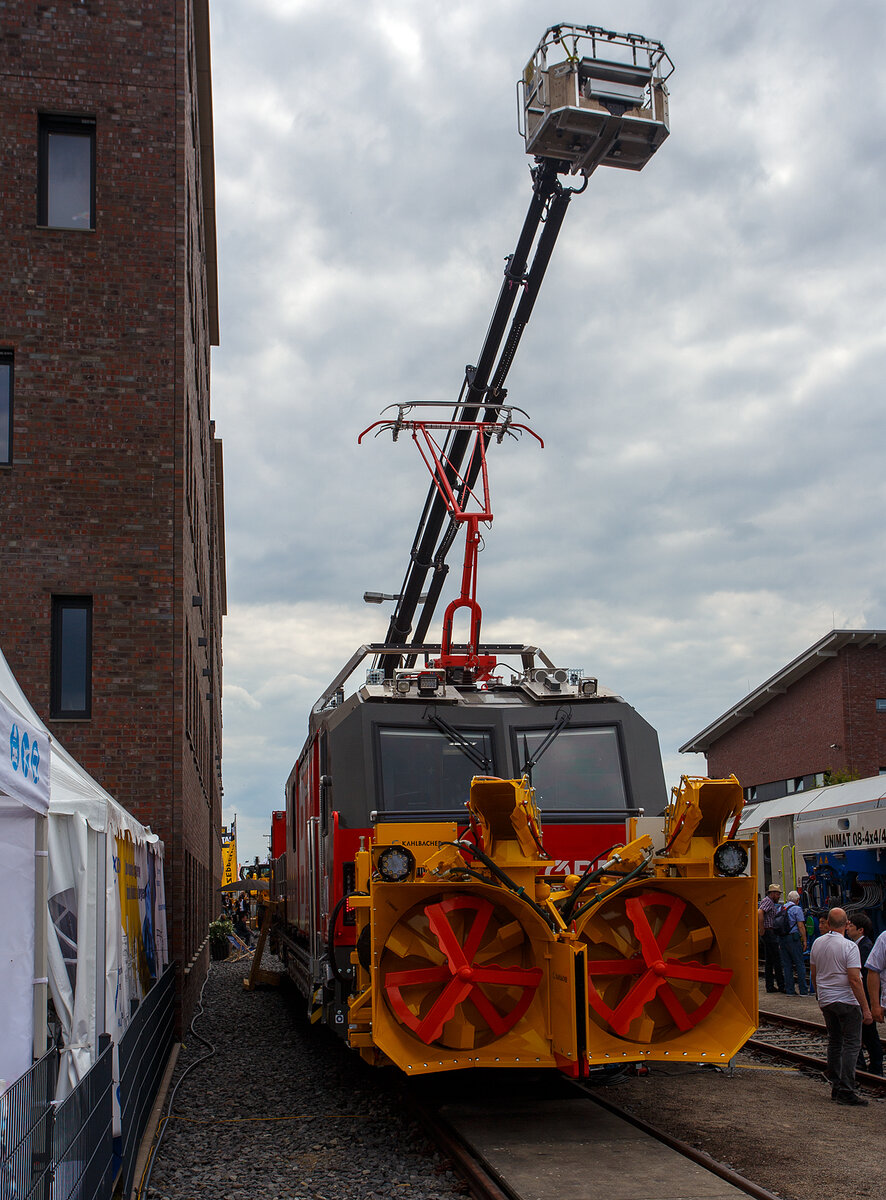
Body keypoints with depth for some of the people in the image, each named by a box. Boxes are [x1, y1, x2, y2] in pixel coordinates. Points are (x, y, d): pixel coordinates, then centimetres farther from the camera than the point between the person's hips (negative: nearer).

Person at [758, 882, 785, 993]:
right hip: (769, 933, -10)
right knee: (777, 959, -8)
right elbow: (759, 913, -27)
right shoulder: (768, 901, -11)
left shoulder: (772, 903, 21)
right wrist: (762, 930, -23)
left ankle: (770, 986, 11)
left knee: (769, 961, 9)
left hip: (771, 934, 10)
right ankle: (781, 985, -6)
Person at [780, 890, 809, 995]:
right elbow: (800, 926, -9)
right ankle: (803, 990, -1)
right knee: (800, 964, 0)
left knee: (786, 965, 8)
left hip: (781, 938, 6)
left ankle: (789, 990, 8)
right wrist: (804, 941, -5)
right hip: (793, 938, -6)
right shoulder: (797, 909, -4)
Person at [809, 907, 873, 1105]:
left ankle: (835, 1086, 18)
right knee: (851, 1044, -3)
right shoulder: (849, 947, -15)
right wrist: (866, 1008, -15)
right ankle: (846, 1091, -7)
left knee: (834, 1042, 15)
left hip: (825, 1000, 6)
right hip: (847, 1000, -6)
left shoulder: (817, 944, 5)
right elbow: (854, 980, -19)